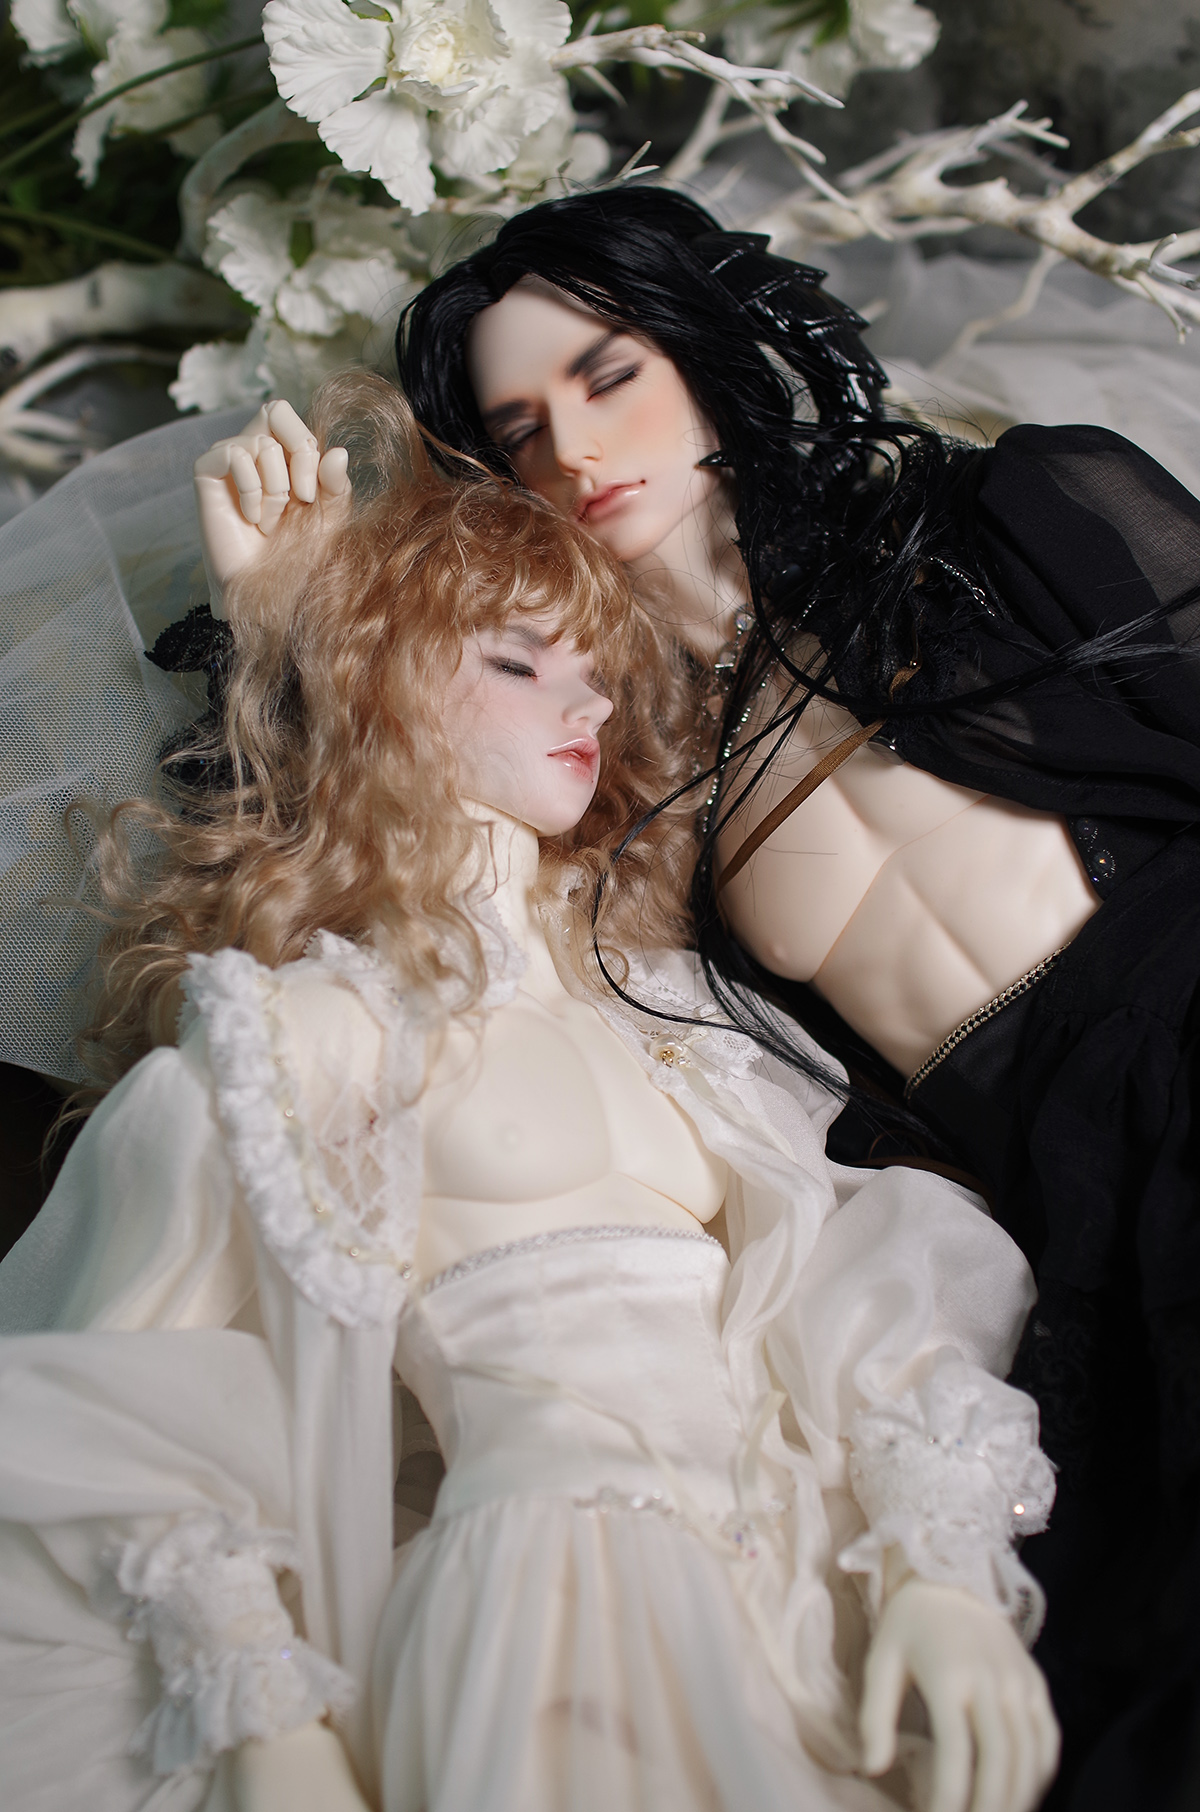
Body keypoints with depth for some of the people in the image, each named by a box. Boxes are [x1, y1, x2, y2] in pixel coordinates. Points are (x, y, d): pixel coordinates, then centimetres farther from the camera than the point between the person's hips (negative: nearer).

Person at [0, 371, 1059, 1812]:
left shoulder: (646, 987, 18)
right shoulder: (301, 1021, 3)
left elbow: (836, 1263, 9)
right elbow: (151, 1411, -1)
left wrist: (941, 1571, -4)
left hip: (803, 1565, 4)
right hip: (553, 1565, -4)